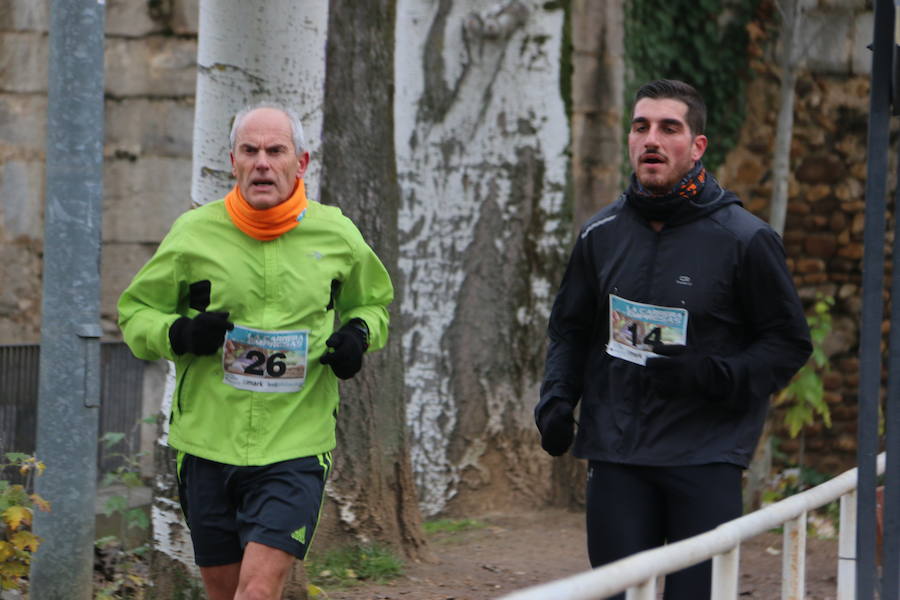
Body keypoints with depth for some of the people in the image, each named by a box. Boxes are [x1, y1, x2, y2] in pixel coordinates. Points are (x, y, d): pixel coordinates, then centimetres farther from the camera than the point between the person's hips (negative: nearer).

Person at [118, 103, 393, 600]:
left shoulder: (337, 236, 3)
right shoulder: (193, 233, -1)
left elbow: (372, 302, 22)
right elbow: (134, 312, 8)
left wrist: (360, 334, -1)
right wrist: (179, 334, -13)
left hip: (295, 448, -1)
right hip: (207, 443, 1)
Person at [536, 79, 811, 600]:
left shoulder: (744, 239, -3)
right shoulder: (602, 234, 9)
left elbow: (790, 342, 1)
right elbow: (570, 329, 21)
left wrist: (711, 376, -14)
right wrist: (556, 396, 3)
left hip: (707, 459, -3)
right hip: (617, 457, 4)